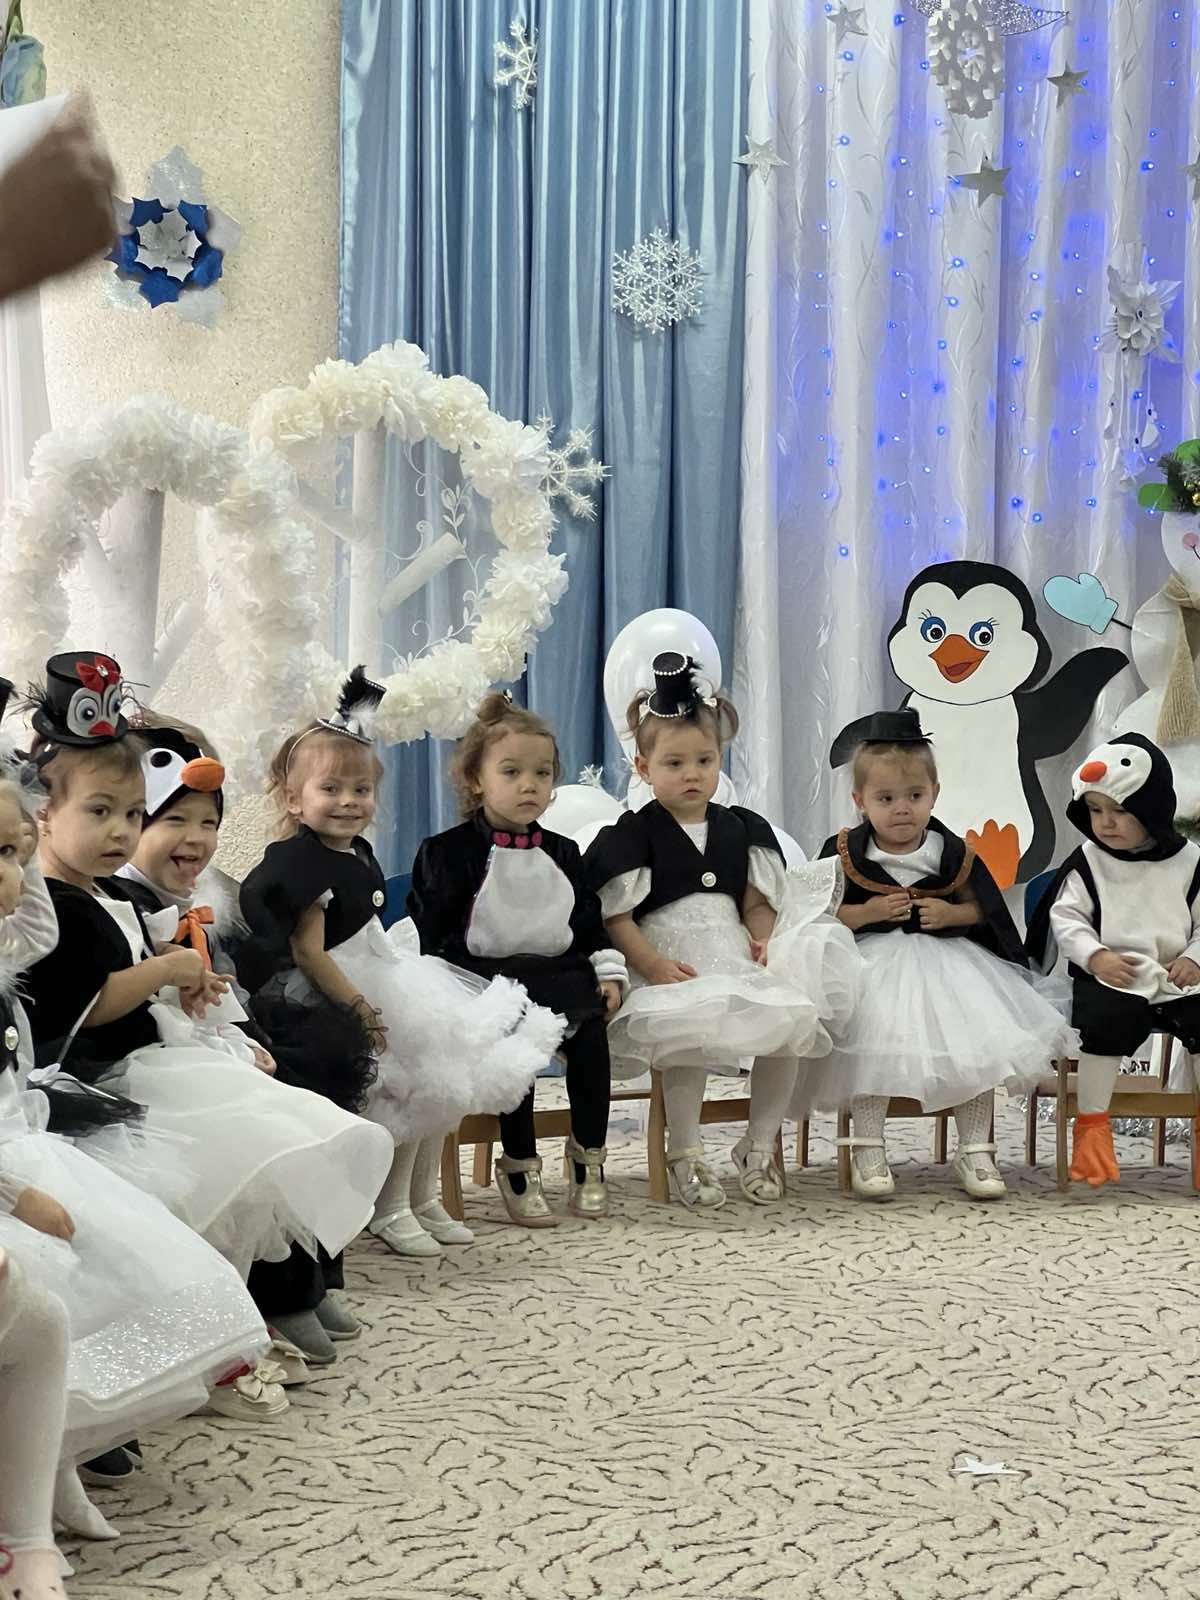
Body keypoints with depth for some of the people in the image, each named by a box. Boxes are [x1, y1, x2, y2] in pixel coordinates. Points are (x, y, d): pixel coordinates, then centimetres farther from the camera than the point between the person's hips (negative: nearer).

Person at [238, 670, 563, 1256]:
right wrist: (361, 1008, -23)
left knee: (447, 1078, 8)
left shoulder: (359, 855, 12)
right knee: (413, 1082, -16)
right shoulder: (300, 863, -16)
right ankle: (389, 1211, -1)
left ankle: (421, 1197, 19)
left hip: (380, 978, 10)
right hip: (331, 993, -10)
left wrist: (401, 976, 12)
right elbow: (309, 953, -21)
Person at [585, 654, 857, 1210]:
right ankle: (685, 1154, -16)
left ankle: (759, 1145, -1)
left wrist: (765, 941, -6)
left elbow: (756, 902, 15)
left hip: (735, 957, 5)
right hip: (671, 967, -5)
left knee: (793, 1020, -19)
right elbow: (616, 917, -5)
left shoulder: (741, 829, 16)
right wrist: (653, 965, -17)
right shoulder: (632, 834, 1)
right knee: (689, 1032, -35)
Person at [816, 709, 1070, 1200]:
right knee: (873, 1044, -24)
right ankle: (868, 1150, -11)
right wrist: (869, 912, -16)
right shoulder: (844, 853, -3)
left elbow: (982, 908, 10)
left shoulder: (953, 853, 2)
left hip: (945, 957, 2)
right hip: (873, 962, -2)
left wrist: (951, 913, -10)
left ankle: (975, 1149, 1)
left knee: (975, 1042, -12)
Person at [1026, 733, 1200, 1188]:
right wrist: (1096, 956, -13)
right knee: (1105, 1022, -30)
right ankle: (1091, 1125, -12)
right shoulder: (1088, 862, 1)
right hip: (1110, 976, -2)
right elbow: (1066, 917, 1)